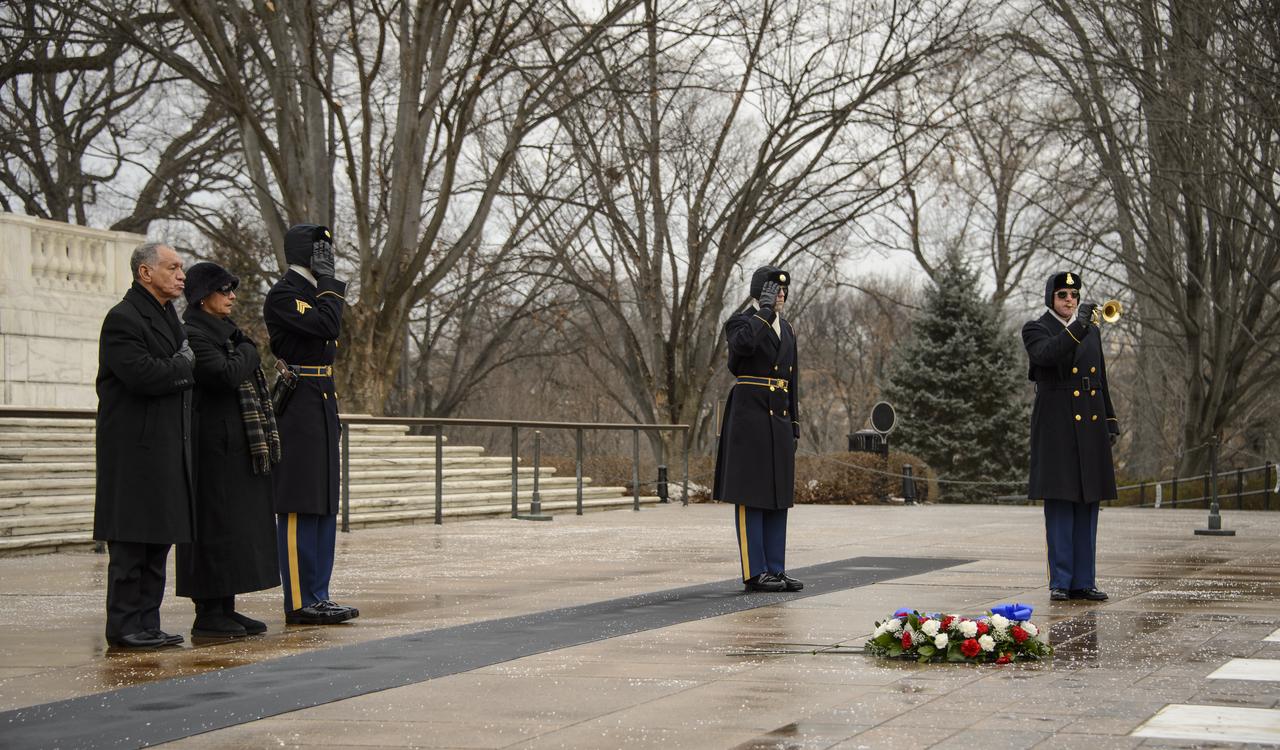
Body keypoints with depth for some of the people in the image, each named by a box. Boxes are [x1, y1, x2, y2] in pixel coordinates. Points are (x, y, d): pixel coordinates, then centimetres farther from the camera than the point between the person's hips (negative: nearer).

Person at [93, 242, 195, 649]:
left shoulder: (168, 317, 18)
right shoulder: (123, 318, -11)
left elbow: (182, 377, 23)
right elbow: (142, 374, -23)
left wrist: (177, 370, 0)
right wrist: (183, 366, -7)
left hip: (167, 447, 9)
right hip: (134, 450, -9)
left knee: (159, 537, 10)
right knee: (131, 541, -4)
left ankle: (147, 623, 16)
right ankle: (124, 626, 2)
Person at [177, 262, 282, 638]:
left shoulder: (227, 331, 18)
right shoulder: (193, 334, -11)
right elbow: (225, 374, -25)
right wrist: (248, 351, -7)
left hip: (240, 448, 10)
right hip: (215, 447, -10)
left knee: (237, 525, 10)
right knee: (215, 525, -7)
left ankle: (226, 608, 15)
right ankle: (207, 614, -3)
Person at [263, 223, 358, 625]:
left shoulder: (312, 292, 19)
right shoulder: (282, 295, -10)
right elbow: (327, 325, -23)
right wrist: (327, 280, -12)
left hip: (323, 408, 10)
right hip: (299, 407, -10)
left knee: (324, 506, 10)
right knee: (299, 508, -6)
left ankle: (318, 596, 16)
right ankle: (299, 602, -3)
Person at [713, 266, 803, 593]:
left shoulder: (786, 329, 19)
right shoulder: (740, 322, -2)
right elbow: (744, 344, -28)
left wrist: (794, 425, 15)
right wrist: (765, 310, -15)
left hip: (780, 419, 7)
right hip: (750, 416, -7)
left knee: (777, 495, 7)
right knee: (750, 496, -5)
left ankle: (775, 569, 11)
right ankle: (754, 572, -3)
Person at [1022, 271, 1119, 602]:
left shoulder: (1092, 331, 18)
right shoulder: (1035, 329, 2)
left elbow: (1101, 381, 21)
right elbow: (1045, 354, -22)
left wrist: (1110, 420, 16)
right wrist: (1076, 328, -29)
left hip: (1090, 426, 5)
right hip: (1057, 429, -5)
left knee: (1087, 506, 4)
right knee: (1059, 504, -5)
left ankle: (1083, 582, 8)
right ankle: (1060, 583, -1)